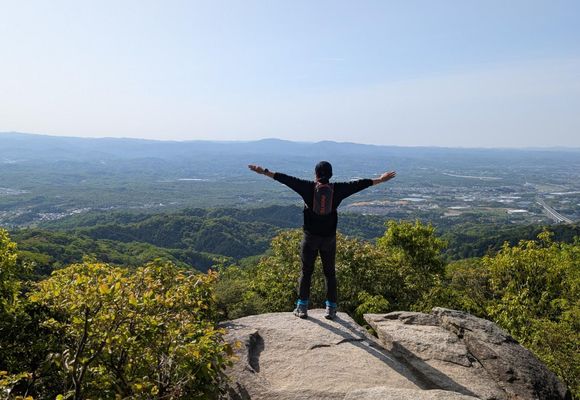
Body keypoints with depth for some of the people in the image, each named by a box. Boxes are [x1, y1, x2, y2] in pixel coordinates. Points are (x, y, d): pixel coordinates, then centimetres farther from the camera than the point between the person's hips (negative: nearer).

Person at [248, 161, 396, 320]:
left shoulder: (308, 187, -7)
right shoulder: (337, 189, -3)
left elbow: (287, 179, -6)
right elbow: (358, 184, 5)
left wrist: (264, 172, -1)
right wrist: (380, 179, 15)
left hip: (310, 237, -1)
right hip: (329, 237, 1)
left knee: (306, 271, 10)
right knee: (329, 272, 12)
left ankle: (302, 307, 13)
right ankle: (331, 309, 15)